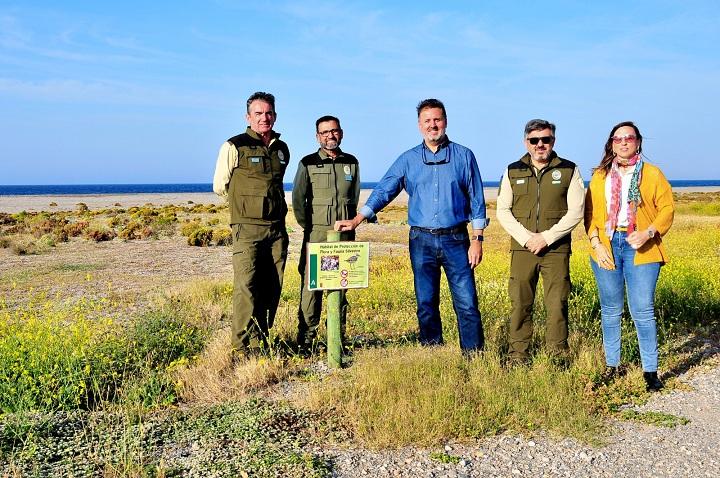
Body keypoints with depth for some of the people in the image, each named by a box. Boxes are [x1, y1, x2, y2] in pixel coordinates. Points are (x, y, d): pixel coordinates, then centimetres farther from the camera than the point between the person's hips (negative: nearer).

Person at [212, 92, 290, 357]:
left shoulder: (283, 149, 14)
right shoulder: (234, 147, -2)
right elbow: (219, 186, 7)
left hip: (277, 229, 5)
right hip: (247, 229, -5)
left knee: (272, 289, 6)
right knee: (246, 287, -13)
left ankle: (260, 342, 17)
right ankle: (243, 348, -10)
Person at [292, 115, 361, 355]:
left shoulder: (351, 163, 11)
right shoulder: (308, 164, 3)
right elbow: (297, 199, 4)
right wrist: (308, 227, 2)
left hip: (345, 235, 3)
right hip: (316, 234, -3)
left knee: (340, 287, 6)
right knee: (311, 286, -7)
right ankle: (305, 341, -1)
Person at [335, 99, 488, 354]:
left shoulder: (464, 156, 5)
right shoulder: (408, 160, 8)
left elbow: (477, 200, 5)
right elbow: (383, 191, 4)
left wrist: (477, 240, -2)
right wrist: (356, 220, -7)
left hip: (455, 239, -2)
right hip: (421, 240, 2)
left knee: (467, 303, -4)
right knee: (426, 304, 7)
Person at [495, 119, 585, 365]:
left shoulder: (569, 171, 4)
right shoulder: (513, 171, 9)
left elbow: (575, 211, -2)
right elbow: (502, 211, 6)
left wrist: (547, 237, -11)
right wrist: (526, 237, -7)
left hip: (556, 250, -1)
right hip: (522, 249, 2)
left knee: (557, 305, 0)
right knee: (520, 304, 3)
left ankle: (558, 357, 13)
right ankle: (518, 357, 12)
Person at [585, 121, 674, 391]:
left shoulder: (652, 174, 6)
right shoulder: (600, 176, 12)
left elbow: (667, 209, 1)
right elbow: (590, 212, 9)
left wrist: (648, 233, -15)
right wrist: (596, 243, -4)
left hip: (640, 249, -2)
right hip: (607, 247, 3)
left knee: (643, 311, -6)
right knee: (610, 311, 9)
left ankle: (650, 371, 4)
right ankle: (611, 366, 19)